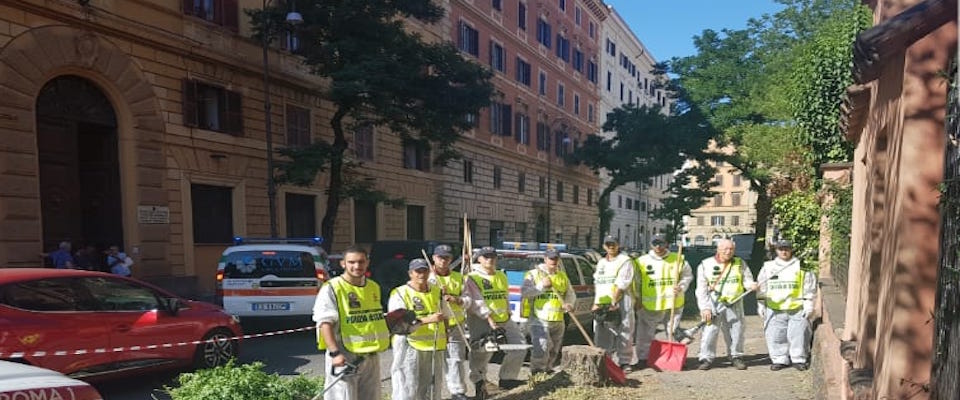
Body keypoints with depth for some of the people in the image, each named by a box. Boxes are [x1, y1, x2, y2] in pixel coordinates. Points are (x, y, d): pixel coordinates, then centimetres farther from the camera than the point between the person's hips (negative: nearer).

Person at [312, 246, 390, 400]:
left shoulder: (374, 287, 11)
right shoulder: (331, 289, -11)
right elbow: (325, 323, -18)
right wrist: (335, 353, -26)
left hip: (371, 357, 7)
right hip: (344, 358, -7)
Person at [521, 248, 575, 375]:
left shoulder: (563, 276, 14)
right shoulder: (533, 274, -1)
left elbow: (571, 294, 13)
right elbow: (524, 292, -12)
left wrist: (568, 304, -9)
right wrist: (542, 285, -21)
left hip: (558, 321, 6)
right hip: (539, 320, -6)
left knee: (553, 352, 14)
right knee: (541, 349, -18)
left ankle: (547, 371, 29)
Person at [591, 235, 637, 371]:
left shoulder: (624, 261, -2)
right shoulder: (601, 263, 19)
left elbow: (621, 284, -11)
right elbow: (597, 284, 15)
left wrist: (613, 302, -17)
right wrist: (596, 303, 5)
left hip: (621, 301, -5)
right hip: (602, 303, 6)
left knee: (624, 332, -2)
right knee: (601, 334, 6)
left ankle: (625, 361, 7)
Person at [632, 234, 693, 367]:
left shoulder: (678, 259, 0)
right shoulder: (642, 261, -3)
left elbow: (687, 276, 10)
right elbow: (636, 281, 5)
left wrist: (681, 288, -7)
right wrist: (637, 299, 3)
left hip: (673, 305, 1)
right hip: (649, 306, -1)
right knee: (645, 334, 5)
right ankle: (642, 358, 17)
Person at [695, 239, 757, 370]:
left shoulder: (740, 263, 6)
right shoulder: (706, 265, 0)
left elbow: (747, 279, 8)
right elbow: (701, 289, -1)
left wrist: (751, 284, -17)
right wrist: (705, 307, -7)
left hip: (734, 304, 2)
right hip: (713, 303, -2)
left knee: (736, 332, 8)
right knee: (709, 331, -5)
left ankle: (736, 357, 25)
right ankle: (706, 358, 5)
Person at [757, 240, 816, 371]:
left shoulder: (801, 267, 4)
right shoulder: (768, 267, 9)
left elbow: (809, 287, 4)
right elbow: (761, 288, 13)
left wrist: (808, 304, -1)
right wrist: (760, 305, 10)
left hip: (797, 309, -2)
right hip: (774, 310, 2)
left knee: (798, 335, 1)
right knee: (775, 336, 2)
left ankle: (799, 359, 15)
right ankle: (779, 359, 12)